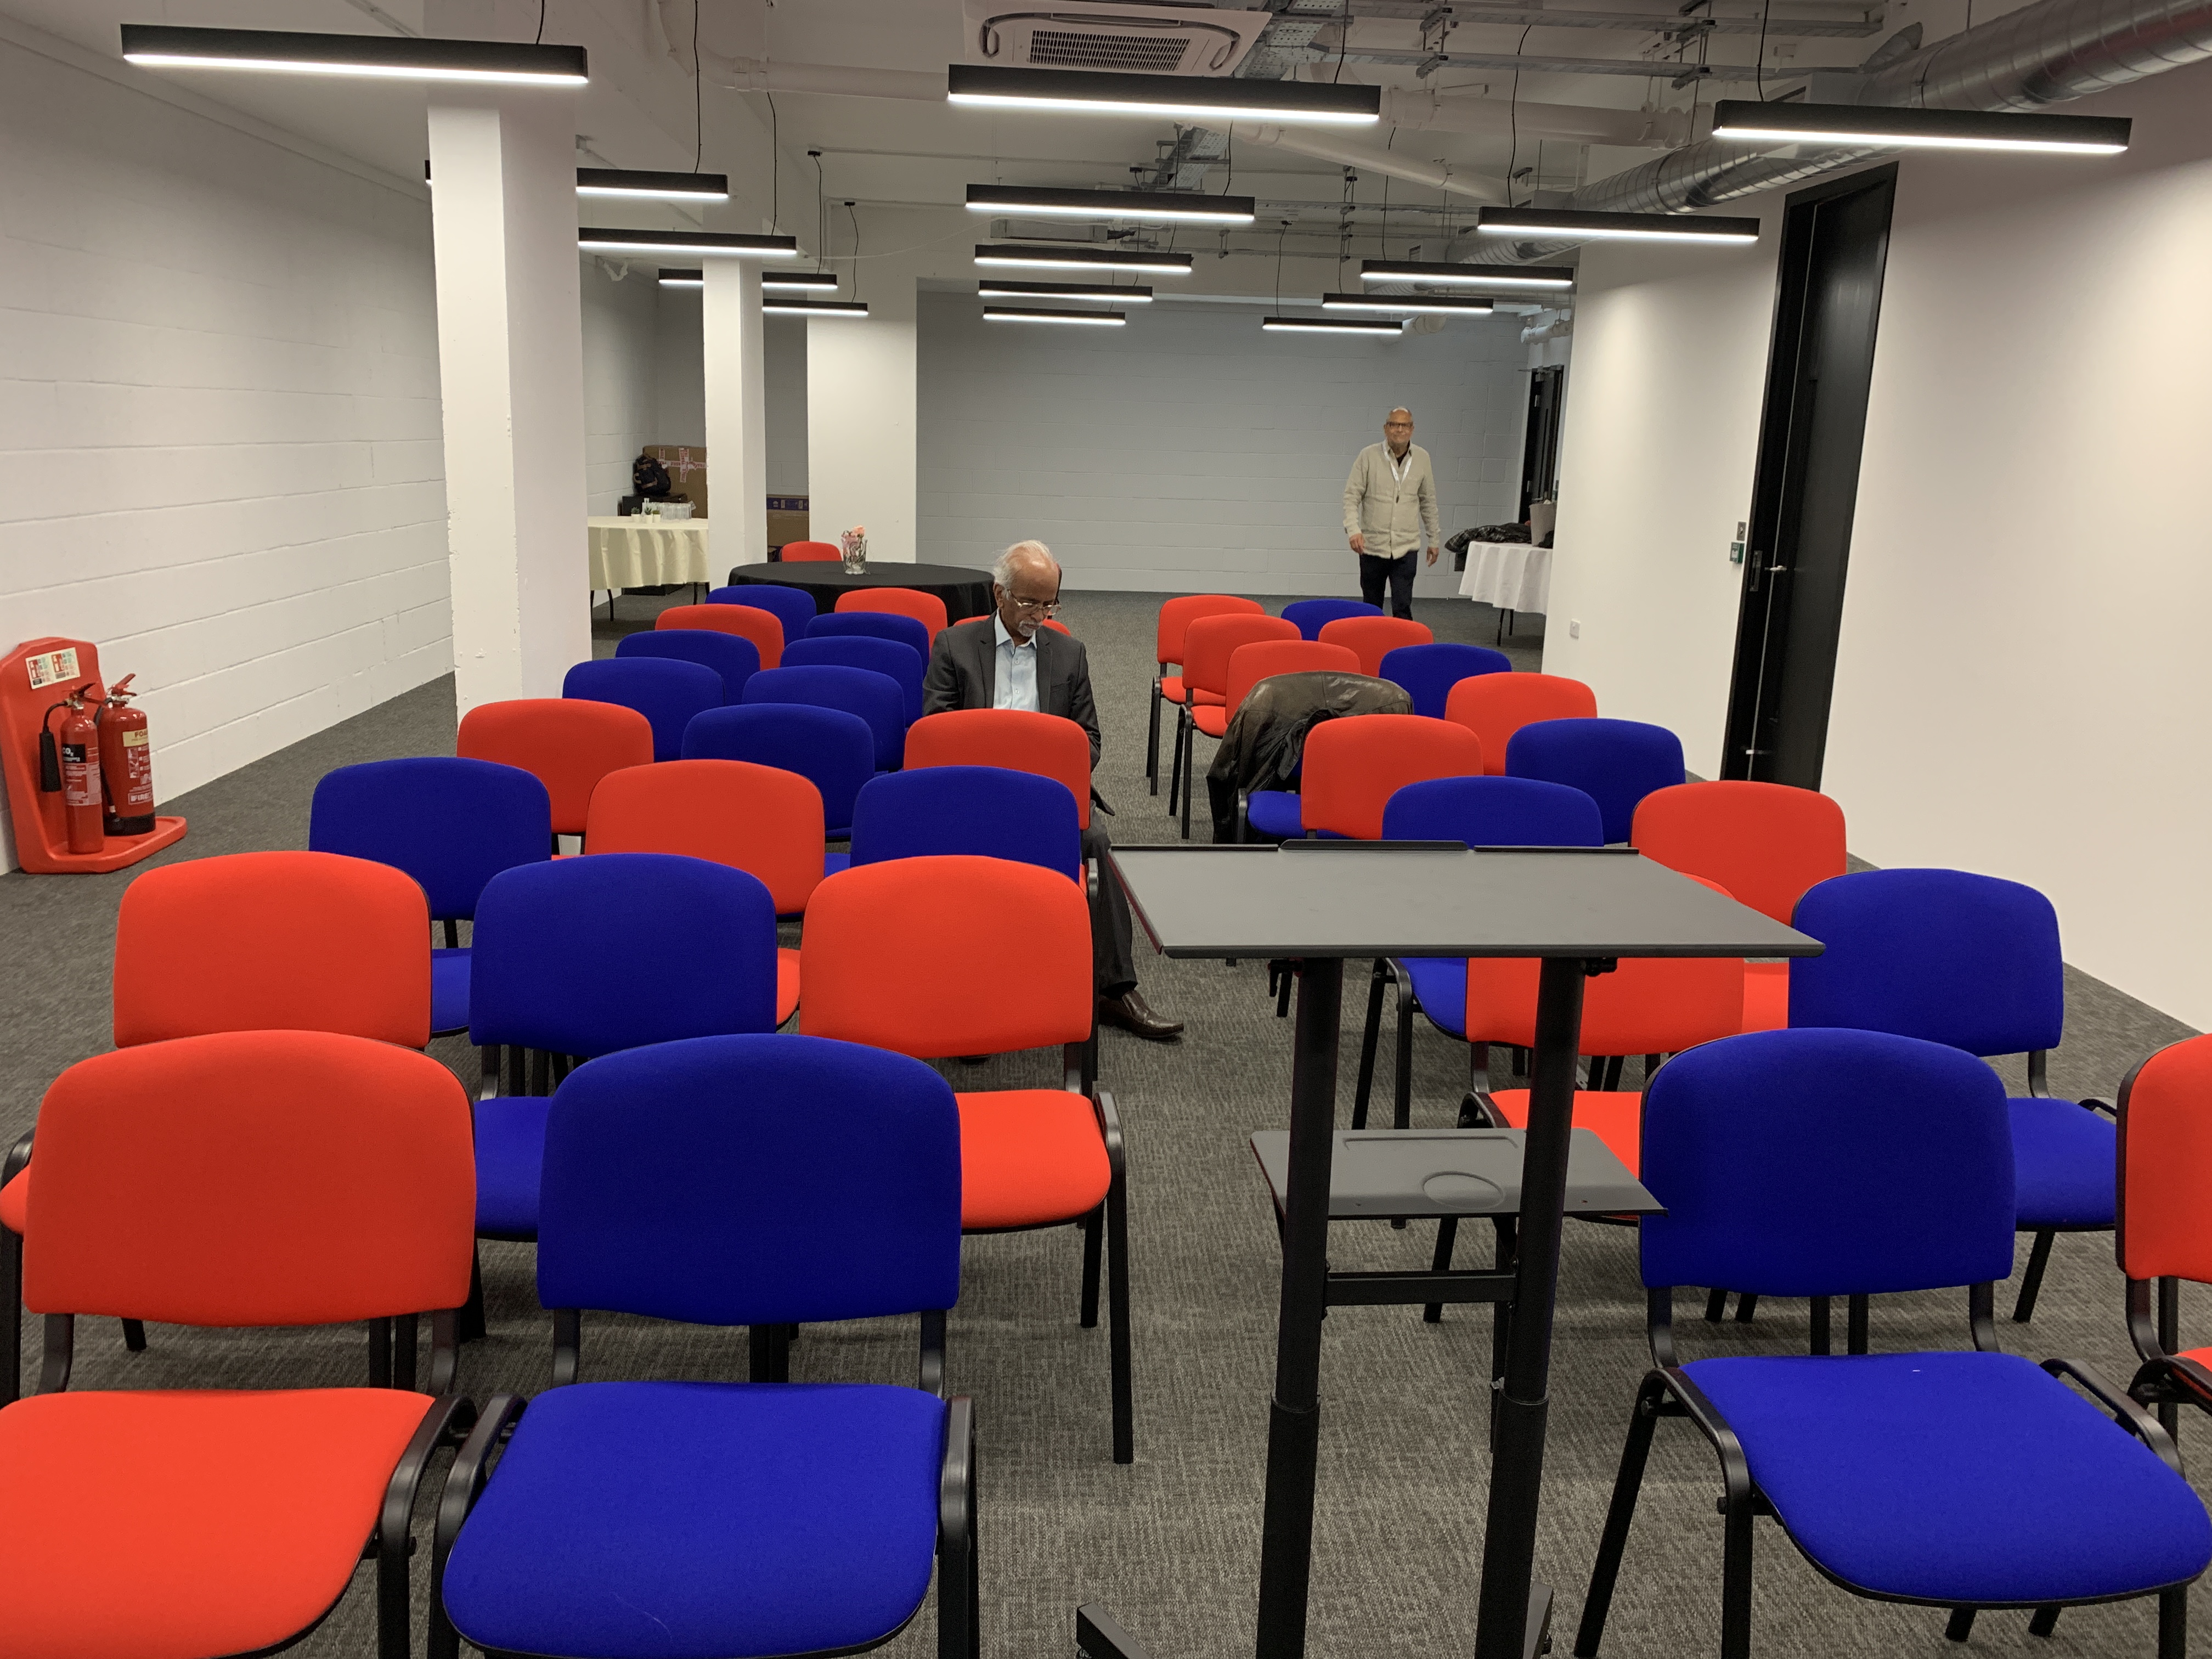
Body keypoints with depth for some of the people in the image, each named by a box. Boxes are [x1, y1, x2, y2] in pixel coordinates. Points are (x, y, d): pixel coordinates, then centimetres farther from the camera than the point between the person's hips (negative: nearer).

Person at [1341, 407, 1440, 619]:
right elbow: (1351, 496, -5)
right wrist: (1353, 530, -19)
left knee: (1402, 608, -8)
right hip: (1372, 546, -1)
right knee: (1371, 608, 11)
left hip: (1406, 548, 1)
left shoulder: (1422, 458, 5)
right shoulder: (1368, 456, -4)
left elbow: (1428, 502, 13)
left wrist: (1434, 540, 15)